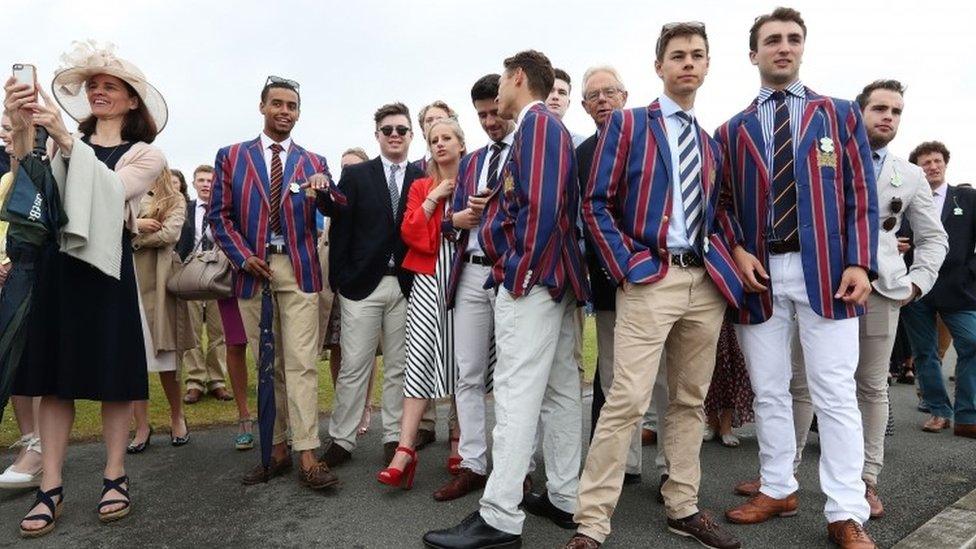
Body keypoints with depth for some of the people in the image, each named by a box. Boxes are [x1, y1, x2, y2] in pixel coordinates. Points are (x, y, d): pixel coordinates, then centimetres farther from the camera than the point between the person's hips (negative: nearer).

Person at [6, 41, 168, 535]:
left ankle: (114, 478, 13)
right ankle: (51, 488, 11)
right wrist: (21, 130, -19)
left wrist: (65, 138, -19)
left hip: (103, 263, -2)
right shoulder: (59, 142, 12)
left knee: (111, 373, 2)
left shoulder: (144, 155, 6)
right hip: (51, 260, 3)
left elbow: (113, 190, -12)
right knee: (53, 376, 5)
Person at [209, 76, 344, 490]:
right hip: (252, 269, 1)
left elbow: (335, 210, -2)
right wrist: (243, 256, -9)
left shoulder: (313, 162, 11)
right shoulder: (231, 157, 10)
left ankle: (308, 457, -5)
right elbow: (219, 215, 5)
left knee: (301, 363, -6)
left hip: (298, 269, -1)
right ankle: (278, 450, 18)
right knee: (267, 366, 8)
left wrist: (325, 192, -25)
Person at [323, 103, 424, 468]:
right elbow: (340, 230, 2)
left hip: (407, 285, 1)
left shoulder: (423, 180, 6)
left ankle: (394, 438, 20)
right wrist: (340, 280, -3)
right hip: (362, 284, -1)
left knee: (399, 367, 8)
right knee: (354, 366, 2)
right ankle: (341, 440, 13)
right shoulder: (355, 175, 5)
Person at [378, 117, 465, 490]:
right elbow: (409, 232, 2)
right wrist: (434, 198, -3)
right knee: (420, 357, -7)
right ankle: (405, 449, -8)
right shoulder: (421, 186, 14)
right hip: (430, 280, 1)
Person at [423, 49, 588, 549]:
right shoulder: (546, 126, 23)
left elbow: (541, 204, -19)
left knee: (517, 393, -10)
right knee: (559, 388, 11)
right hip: (551, 277, 10)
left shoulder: (536, 122, -7)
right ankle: (564, 498, 20)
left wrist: (519, 269, -17)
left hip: (530, 277, -10)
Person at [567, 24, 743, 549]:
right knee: (627, 400, -12)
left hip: (706, 281, 6)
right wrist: (626, 267, -11)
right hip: (649, 278, -6)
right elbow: (597, 204, -4)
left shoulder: (711, 143, 18)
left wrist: (728, 259, 5)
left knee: (691, 401, 11)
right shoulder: (627, 123, 3)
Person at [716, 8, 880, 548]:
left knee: (835, 394, -1)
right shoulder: (731, 130, 12)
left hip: (825, 271, -1)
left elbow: (862, 195, 5)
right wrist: (737, 252, -6)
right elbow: (724, 204, 11)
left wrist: (860, 263, -6)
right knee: (768, 392, 9)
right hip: (759, 272, 2)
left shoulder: (840, 114, 10)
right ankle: (778, 489, 23)